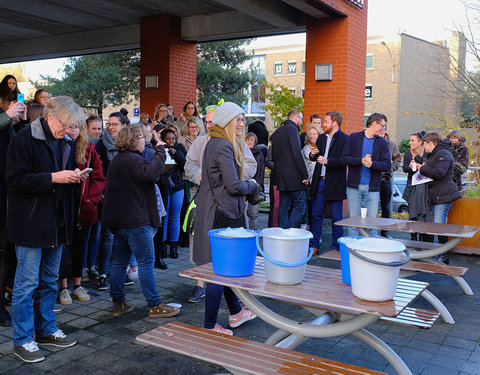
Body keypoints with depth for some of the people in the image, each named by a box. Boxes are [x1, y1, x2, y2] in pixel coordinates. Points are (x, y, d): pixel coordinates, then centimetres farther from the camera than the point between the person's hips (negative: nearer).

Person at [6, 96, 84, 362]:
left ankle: (46, 329, 31)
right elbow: (16, 180, -17)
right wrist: (53, 178, -22)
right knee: (27, 283, 1)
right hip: (31, 224, -7)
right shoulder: (24, 140, -12)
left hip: (57, 224, 7)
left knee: (49, 281, 17)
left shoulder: (67, 142, 10)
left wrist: (74, 177, 0)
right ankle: (23, 340, 13)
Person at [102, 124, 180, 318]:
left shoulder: (117, 159, 17)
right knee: (146, 262, -4)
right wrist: (160, 151, -23)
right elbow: (151, 173, -32)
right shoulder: (133, 160, -14)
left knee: (119, 262, 12)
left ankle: (118, 303, 20)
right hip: (135, 221, -10)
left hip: (118, 220, 10)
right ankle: (155, 305, 2)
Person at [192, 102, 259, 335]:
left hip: (220, 212, 11)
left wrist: (244, 185, 6)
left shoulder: (215, 143, 15)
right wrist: (252, 186, -1)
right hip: (221, 214, -11)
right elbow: (233, 186, -20)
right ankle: (210, 326, 10)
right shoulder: (223, 146, -17)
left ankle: (235, 312, 34)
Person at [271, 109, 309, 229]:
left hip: (281, 176, 8)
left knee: (284, 207, 10)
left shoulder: (277, 131, 18)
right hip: (294, 177, -8)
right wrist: (305, 175, -14)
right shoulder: (292, 129, -9)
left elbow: (273, 155, 21)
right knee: (299, 206, -4)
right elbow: (297, 154, -17)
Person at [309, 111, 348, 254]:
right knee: (316, 215, 8)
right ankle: (314, 245, 16)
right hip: (320, 182, 6)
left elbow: (345, 160, -17)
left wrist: (328, 161, -23)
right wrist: (313, 154, 0)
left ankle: (336, 247, 13)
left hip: (335, 183, -6)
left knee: (336, 217, 2)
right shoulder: (321, 138, 15)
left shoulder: (345, 139, -7)